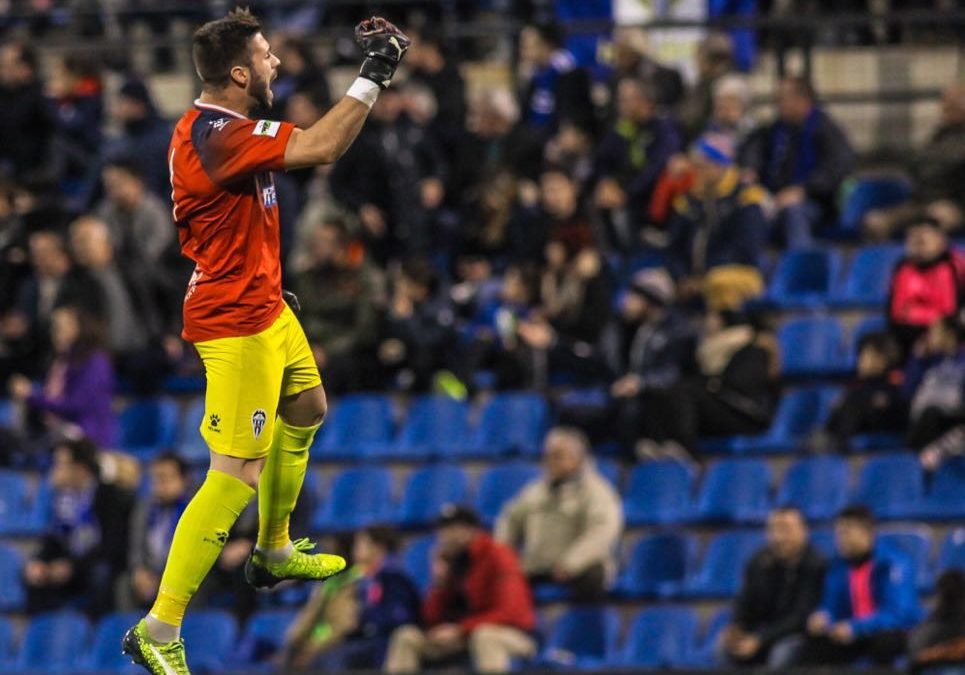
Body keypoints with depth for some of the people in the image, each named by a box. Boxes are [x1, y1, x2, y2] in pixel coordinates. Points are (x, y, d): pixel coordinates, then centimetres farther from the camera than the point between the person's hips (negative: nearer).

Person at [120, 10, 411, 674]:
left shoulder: (216, 122, 3)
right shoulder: (219, 139, -29)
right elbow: (323, 146, -34)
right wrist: (373, 75, -28)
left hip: (263, 308, 11)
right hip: (237, 326, -11)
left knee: (306, 409, 31)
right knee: (238, 476, -9)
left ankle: (275, 552, 50)